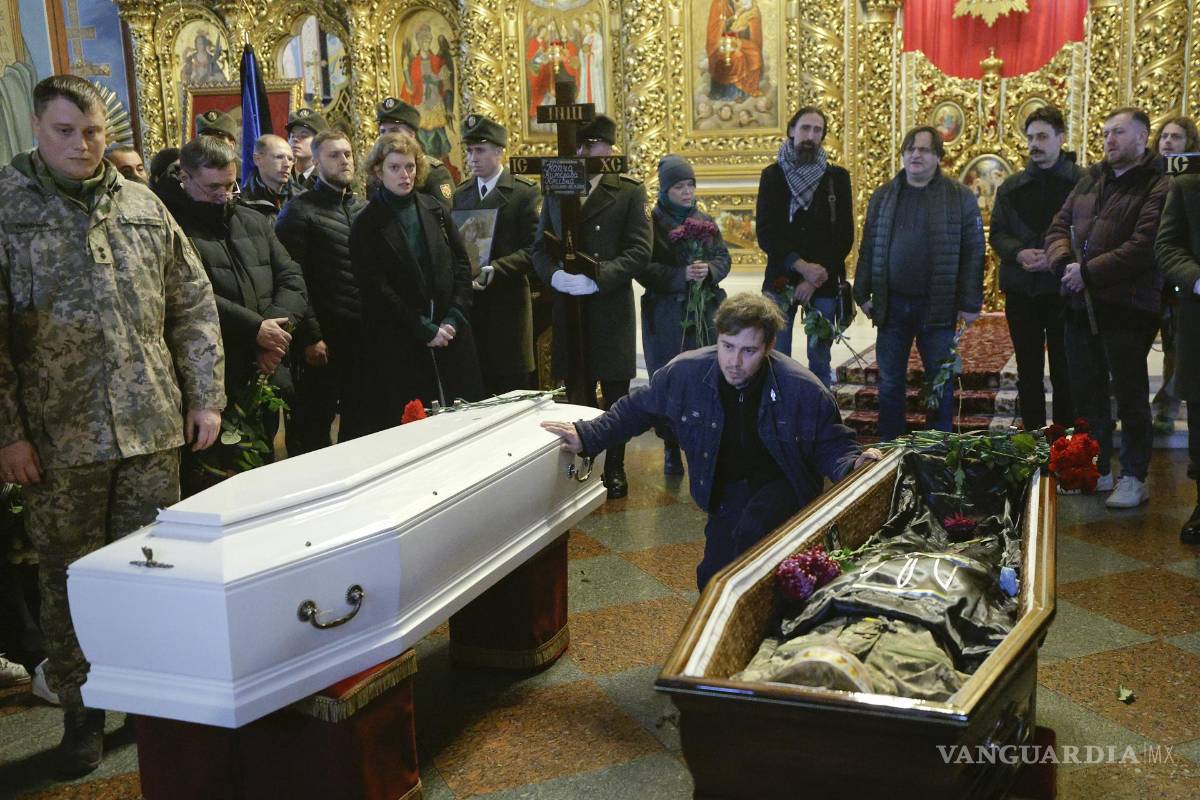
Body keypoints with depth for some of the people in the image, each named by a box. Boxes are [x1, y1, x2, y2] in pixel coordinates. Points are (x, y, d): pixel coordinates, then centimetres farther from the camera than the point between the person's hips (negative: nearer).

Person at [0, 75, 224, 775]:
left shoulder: (143, 206, 9)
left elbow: (193, 306, 11)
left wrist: (205, 397, 6)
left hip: (153, 428, 3)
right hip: (58, 436, -2)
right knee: (70, 580, 8)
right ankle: (82, 713, 23)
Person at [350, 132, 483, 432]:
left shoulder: (435, 211, 10)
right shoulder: (367, 225, -1)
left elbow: (462, 265, 9)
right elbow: (376, 289, -6)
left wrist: (454, 319, -5)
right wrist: (424, 330, -11)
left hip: (451, 336, 4)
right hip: (399, 345, -3)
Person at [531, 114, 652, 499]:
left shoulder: (630, 191, 1)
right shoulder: (556, 190, 13)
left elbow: (639, 251, -7)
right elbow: (540, 248, 11)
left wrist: (596, 278, -19)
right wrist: (555, 274, -10)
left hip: (612, 309, -3)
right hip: (567, 308, 3)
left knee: (615, 396, 6)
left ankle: (615, 468, 18)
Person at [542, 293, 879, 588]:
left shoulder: (804, 390, -24)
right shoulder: (685, 373, -18)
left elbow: (832, 444, -8)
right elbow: (636, 408, 0)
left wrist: (853, 465, -31)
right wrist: (587, 436, -9)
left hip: (782, 484, -3)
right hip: (727, 488, 3)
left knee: (752, 532, -34)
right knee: (712, 580, 0)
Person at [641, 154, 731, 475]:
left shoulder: (705, 222, 11)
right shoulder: (652, 223, -2)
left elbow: (723, 258, 10)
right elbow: (644, 268, -9)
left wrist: (709, 269, -12)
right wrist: (681, 275, -21)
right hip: (664, 313, -3)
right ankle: (671, 448, 10)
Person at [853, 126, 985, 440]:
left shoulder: (960, 196, -1)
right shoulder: (883, 196, 9)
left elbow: (973, 252, -3)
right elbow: (868, 247, 10)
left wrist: (970, 304, -7)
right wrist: (863, 293, 5)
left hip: (938, 307, -2)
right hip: (892, 305, 3)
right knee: (890, 381, 9)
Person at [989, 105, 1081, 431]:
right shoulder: (1012, 186, 11)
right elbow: (997, 233, 7)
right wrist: (1019, 253, -13)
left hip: (1062, 289, -4)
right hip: (1020, 289, 4)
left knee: (1064, 371, 2)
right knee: (1028, 370, 11)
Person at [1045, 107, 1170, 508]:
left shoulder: (1158, 187, -8)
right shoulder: (1090, 180, 15)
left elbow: (1143, 247, -19)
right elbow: (1059, 227, 12)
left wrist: (1088, 272, -18)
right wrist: (1064, 263, -8)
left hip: (1128, 308, -7)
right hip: (1081, 306, 7)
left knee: (1130, 395, 2)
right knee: (1087, 392, 14)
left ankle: (1134, 478, 13)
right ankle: (1097, 470, 27)